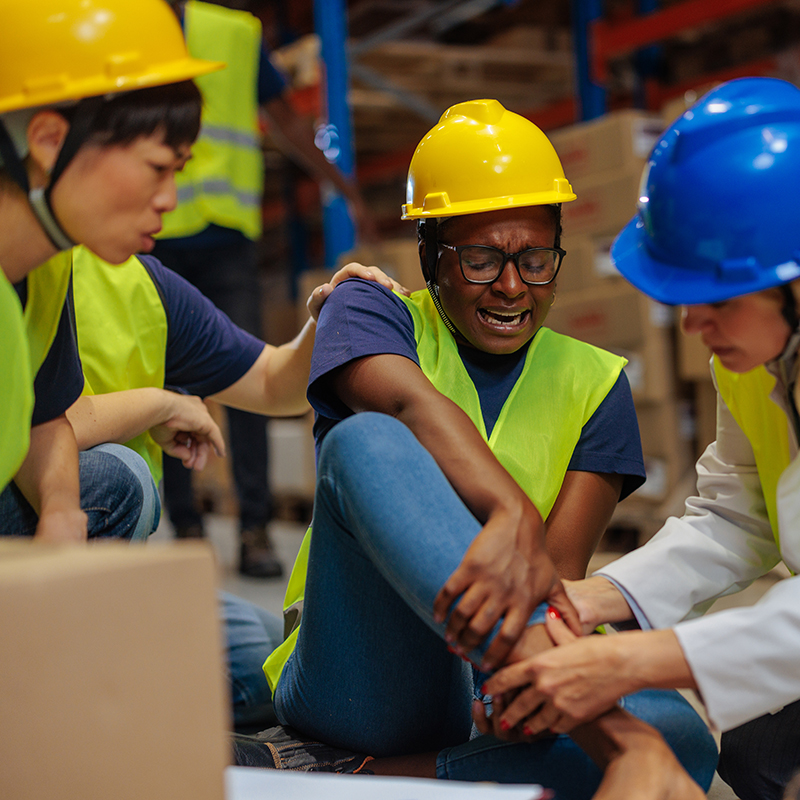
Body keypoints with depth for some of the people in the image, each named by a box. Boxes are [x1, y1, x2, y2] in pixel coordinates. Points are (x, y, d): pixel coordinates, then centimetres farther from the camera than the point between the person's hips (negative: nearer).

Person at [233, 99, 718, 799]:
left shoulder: (594, 382, 12)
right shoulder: (370, 313, 5)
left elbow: (559, 578, 0)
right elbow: (416, 406, -21)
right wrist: (512, 516, -41)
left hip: (495, 702, 3)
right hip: (362, 681, -2)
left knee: (684, 740, -28)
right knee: (366, 440, -29)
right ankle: (617, 739, -43)